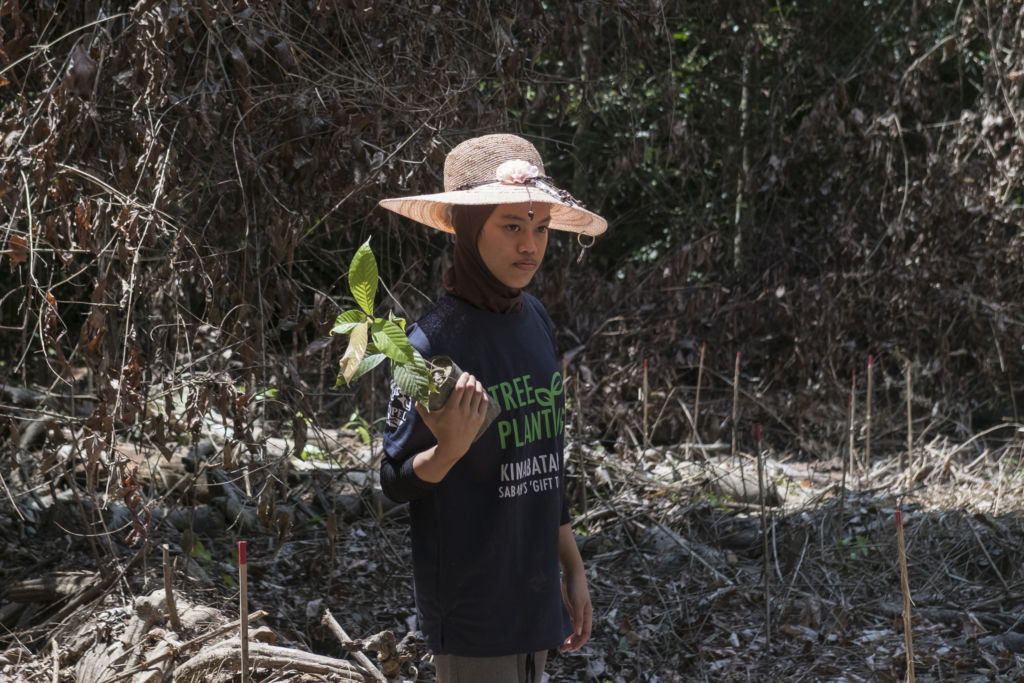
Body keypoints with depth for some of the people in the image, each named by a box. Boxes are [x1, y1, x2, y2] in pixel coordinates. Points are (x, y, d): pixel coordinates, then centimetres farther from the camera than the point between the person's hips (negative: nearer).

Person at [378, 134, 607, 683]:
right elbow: (395, 481, -10)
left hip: (535, 593, 7)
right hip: (470, 611, -7)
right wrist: (449, 449, -30)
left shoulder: (535, 320, 5)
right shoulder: (433, 340, -17)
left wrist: (571, 566, 18)